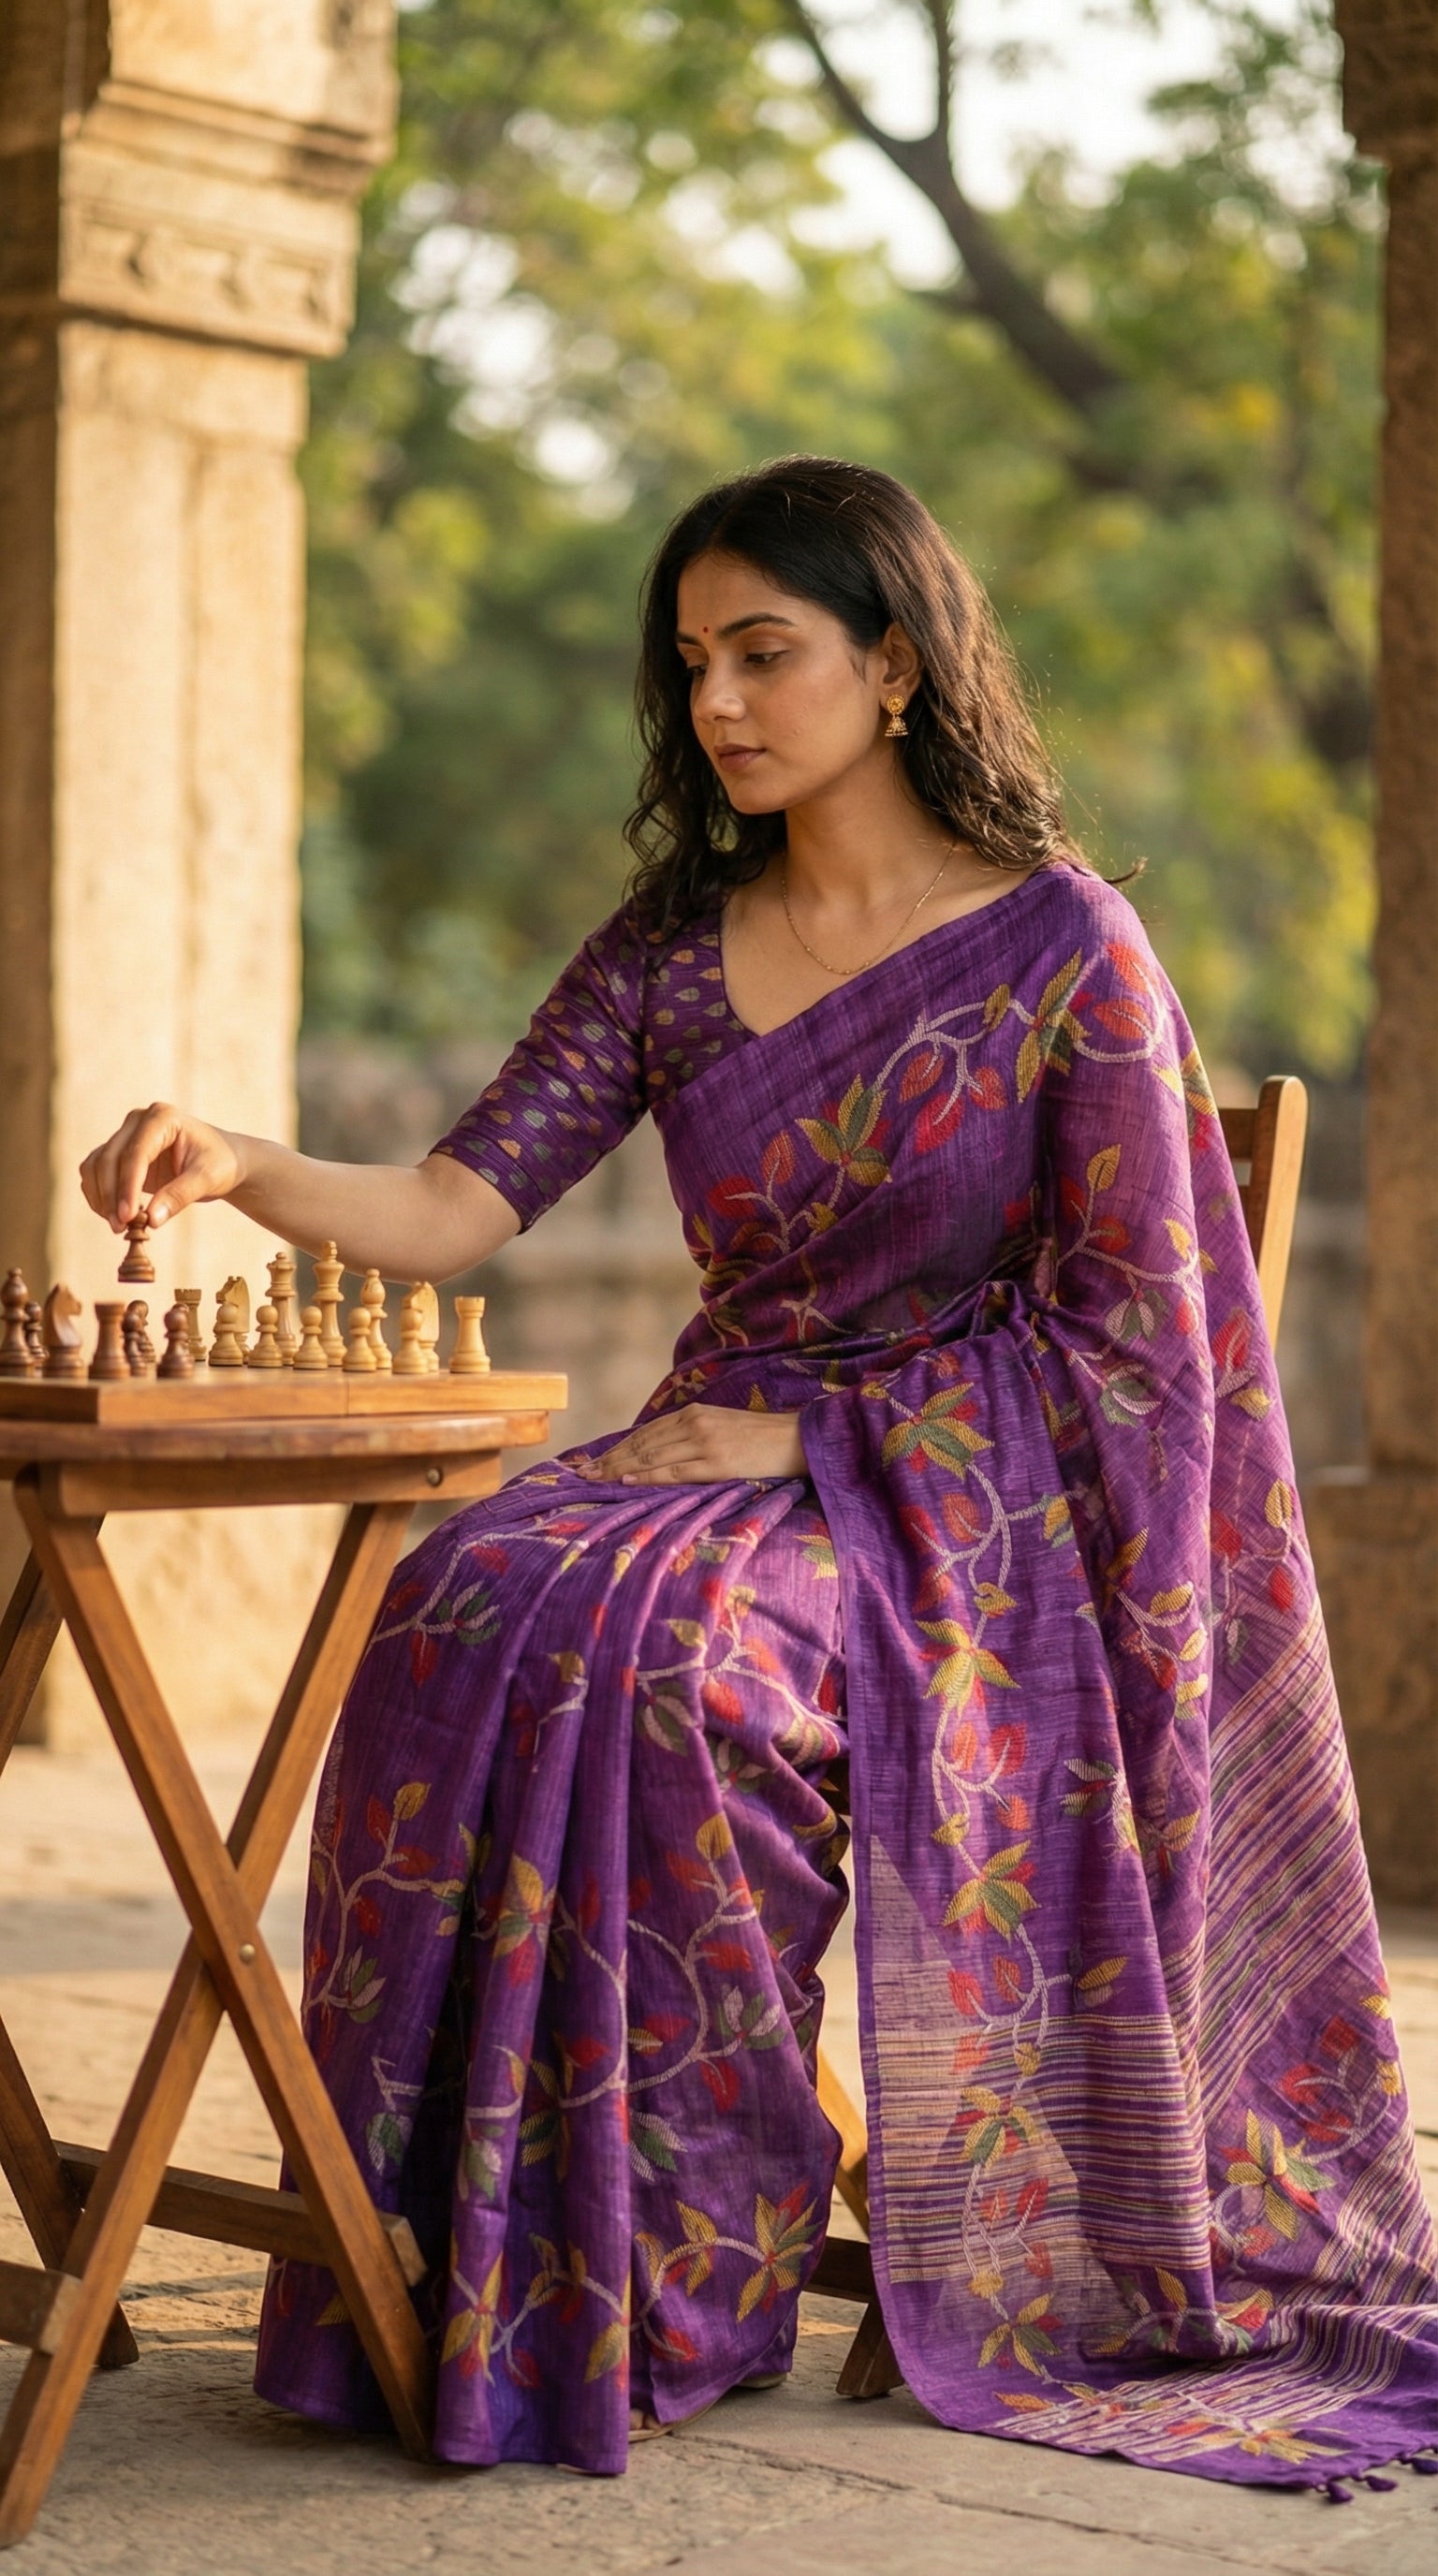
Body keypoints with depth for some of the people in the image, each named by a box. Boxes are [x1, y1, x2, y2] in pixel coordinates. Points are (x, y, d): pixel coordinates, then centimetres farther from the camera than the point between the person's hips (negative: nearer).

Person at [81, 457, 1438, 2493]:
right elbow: (461, 1209, 0)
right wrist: (249, 1172, -20)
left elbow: (1131, 1327, -7)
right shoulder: (673, 947, 10)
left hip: (967, 1503, -4)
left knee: (646, 1660, -34)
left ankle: (669, 2273, -20)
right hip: (730, 1453, 5)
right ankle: (467, 2267, -20)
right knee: (466, 1616, -28)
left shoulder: (1060, 947, -5)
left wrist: (804, 1433, -12)